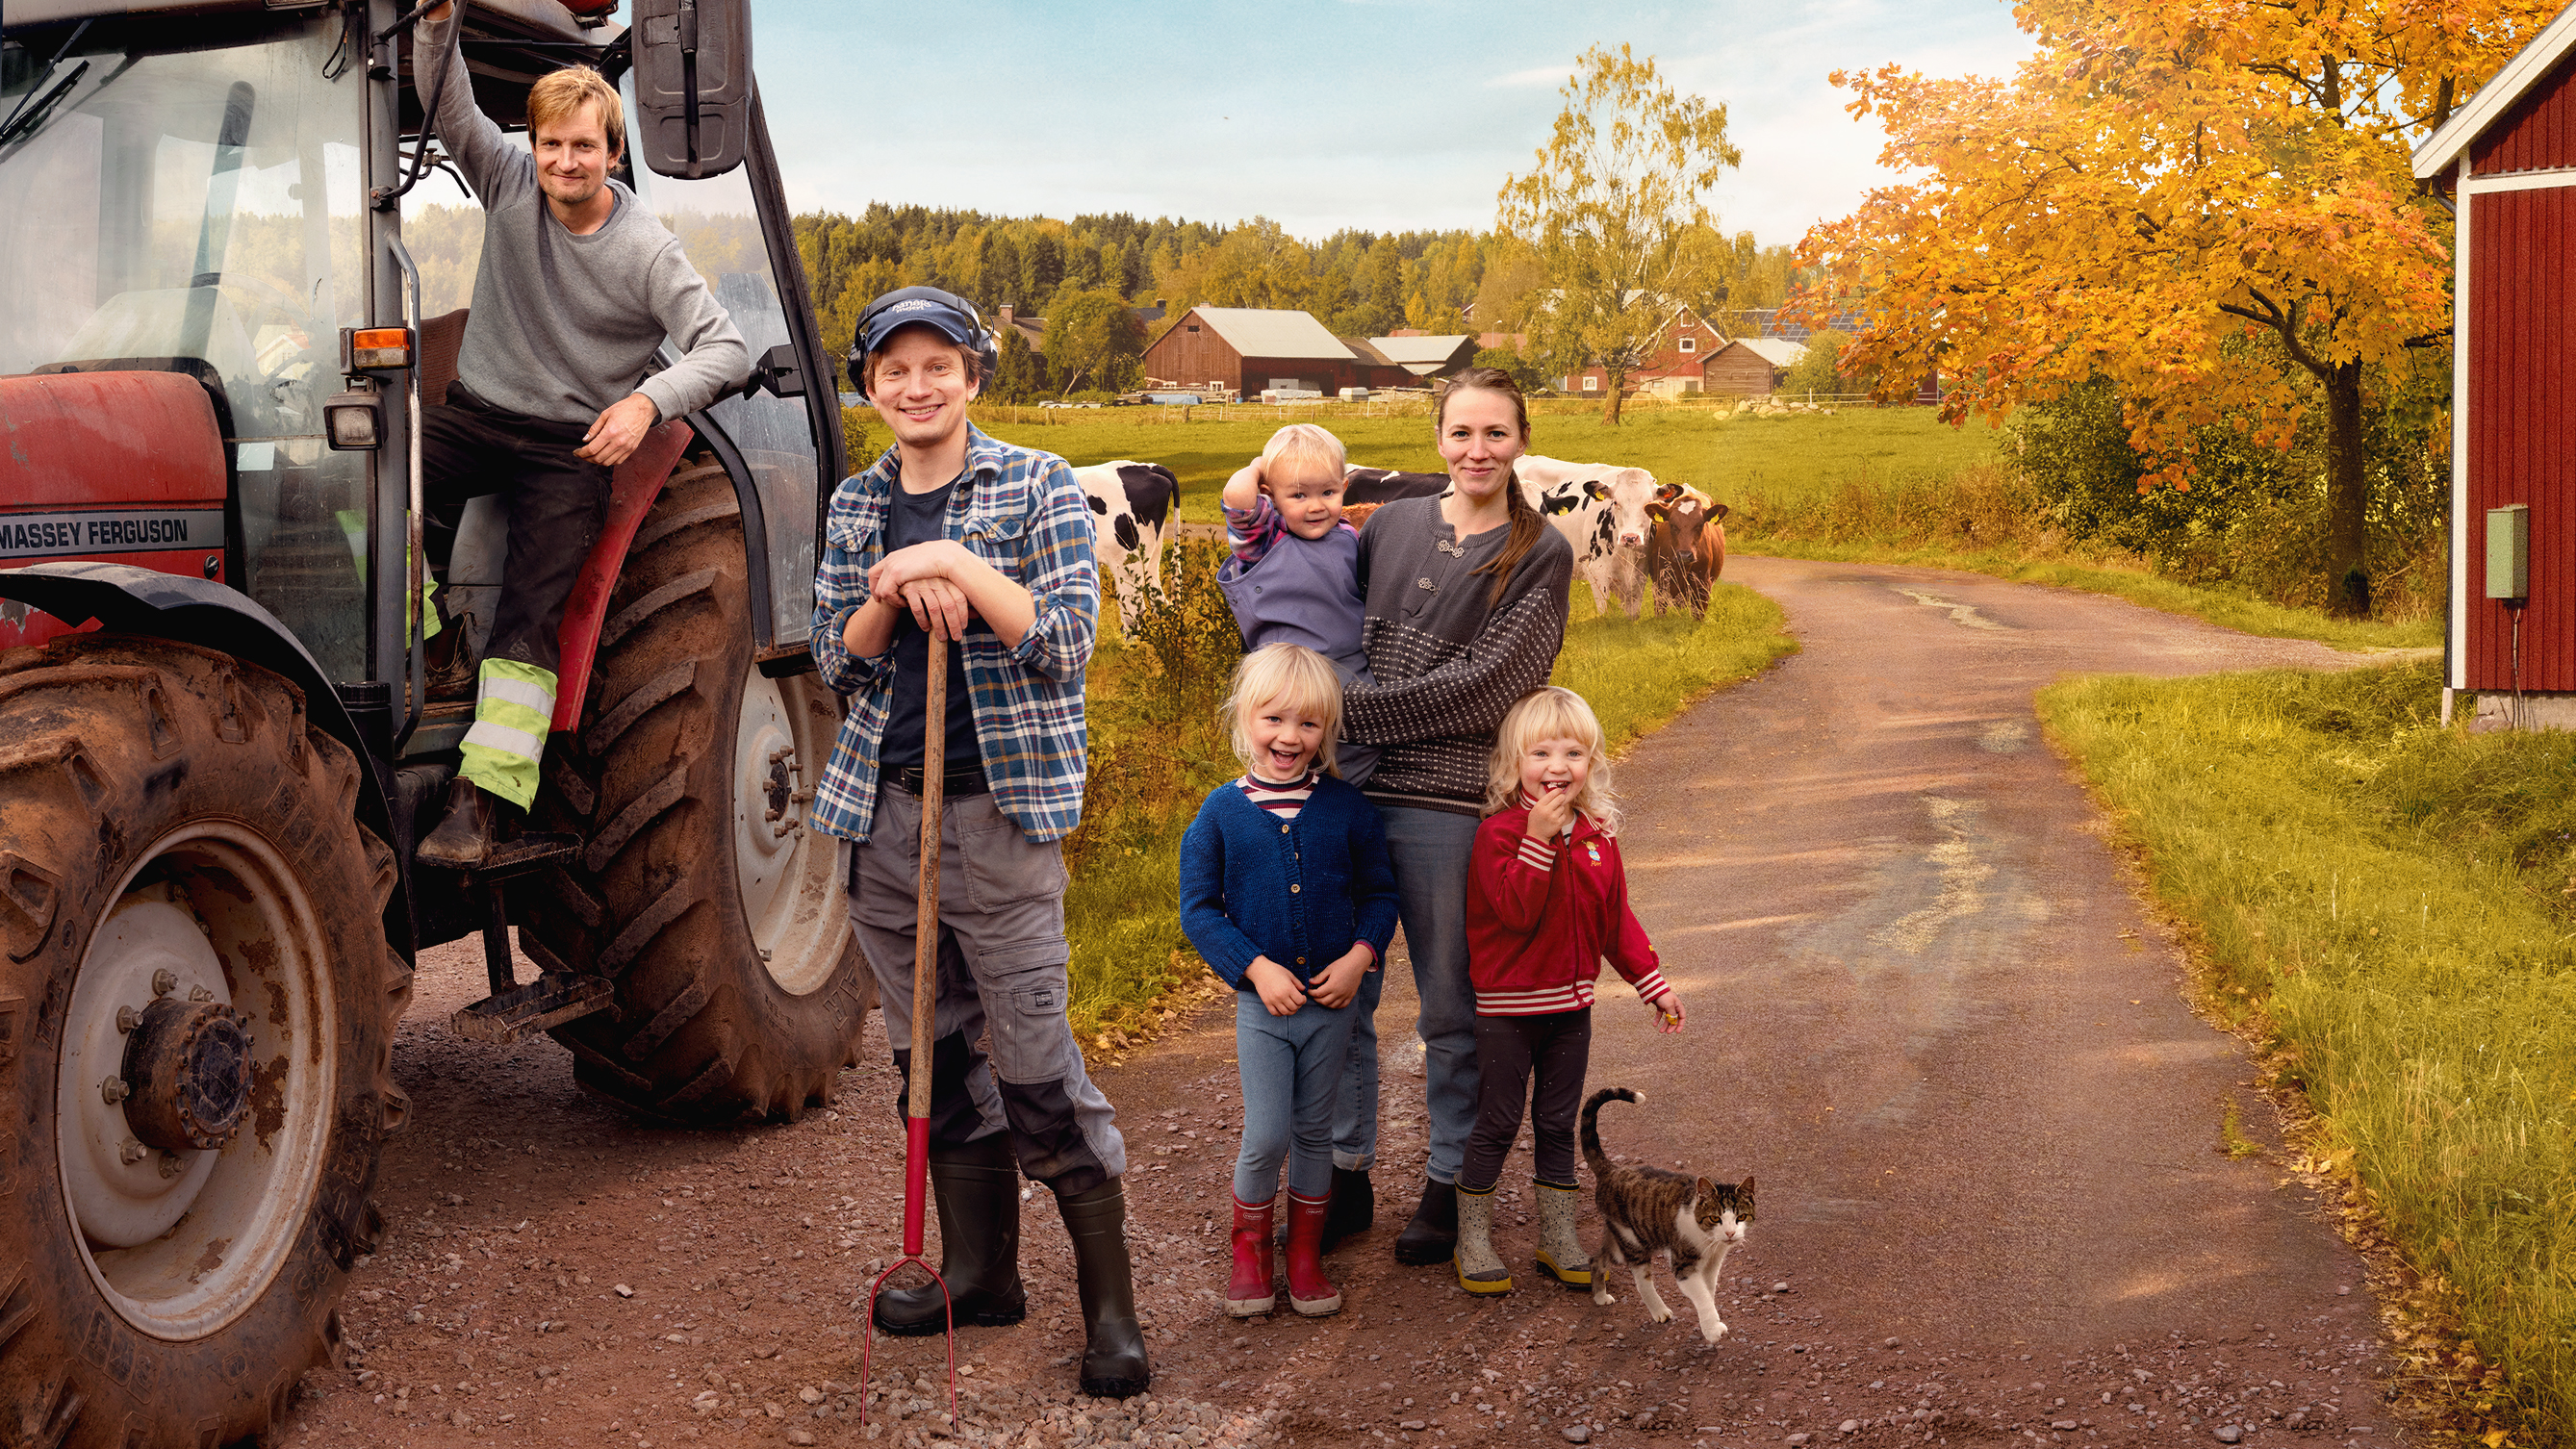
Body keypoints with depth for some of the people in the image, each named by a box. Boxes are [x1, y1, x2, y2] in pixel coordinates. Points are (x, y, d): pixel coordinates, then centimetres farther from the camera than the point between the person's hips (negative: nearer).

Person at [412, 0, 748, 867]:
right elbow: (449, 107, -9)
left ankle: (485, 797, -18)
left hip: (571, 442, -3)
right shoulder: (510, 185, 0)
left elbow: (726, 348, -14)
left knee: (533, 610, -15)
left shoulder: (646, 253, -9)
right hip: (479, 411, 3)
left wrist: (647, 401, -30)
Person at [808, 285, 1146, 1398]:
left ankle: (1109, 1302, 3)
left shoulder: (1036, 486, -2)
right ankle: (980, 1271, 25)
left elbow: (1067, 638, -11)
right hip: (884, 813, 5)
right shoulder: (855, 507, 11)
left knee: (1035, 1061, -7)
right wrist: (898, 589, -11)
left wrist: (954, 564, -18)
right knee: (931, 1053, 12)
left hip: (1000, 810, -5)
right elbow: (836, 660, 7)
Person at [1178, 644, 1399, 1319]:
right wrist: (1257, 967, -14)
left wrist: (1360, 956, -11)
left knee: (1314, 1132, 13)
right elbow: (1198, 908, -4)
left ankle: (1306, 1251, 28)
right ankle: (1250, 1248, 22)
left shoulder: (1347, 808, -2)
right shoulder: (1222, 812, -6)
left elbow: (1379, 891, 5)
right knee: (1266, 1137, -1)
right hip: (1260, 1003, -1)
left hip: (1331, 1001, 2)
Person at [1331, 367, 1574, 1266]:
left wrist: (1348, 712, -15)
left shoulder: (1540, 557, -2)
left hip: (1452, 807, -4)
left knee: (1452, 1009, 7)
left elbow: (1482, 682, -12)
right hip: (1350, 792, 4)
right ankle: (1346, 1176, 24)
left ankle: (1450, 1185, 23)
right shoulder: (1392, 525, 10)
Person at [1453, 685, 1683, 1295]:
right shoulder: (1500, 831, -15)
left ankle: (1558, 1238, 24)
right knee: (1496, 1123, 4)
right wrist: (1539, 838, -31)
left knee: (1558, 1124, 14)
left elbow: (1616, 917, 12)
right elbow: (1515, 912, -26)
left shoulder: (1597, 834, 4)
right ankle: (1472, 1240, 16)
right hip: (1508, 1008, -5)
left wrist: (1652, 983, 11)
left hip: (1571, 1005, 5)